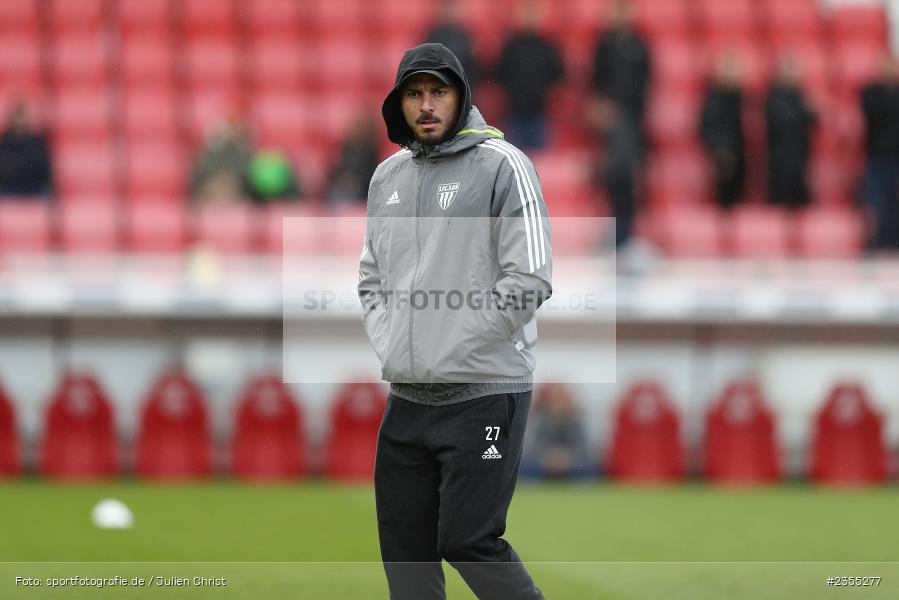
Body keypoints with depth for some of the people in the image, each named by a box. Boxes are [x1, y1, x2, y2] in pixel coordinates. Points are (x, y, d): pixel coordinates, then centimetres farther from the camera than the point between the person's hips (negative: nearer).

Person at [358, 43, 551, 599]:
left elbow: (530, 281, -12)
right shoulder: (388, 177, 14)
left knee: (469, 543, -10)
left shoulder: (500, 164, -6)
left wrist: (456, 349, -12)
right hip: (407, 398, 7)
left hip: (484, 392, -7)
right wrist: (390, 345, 7)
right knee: (405, 548, 6)